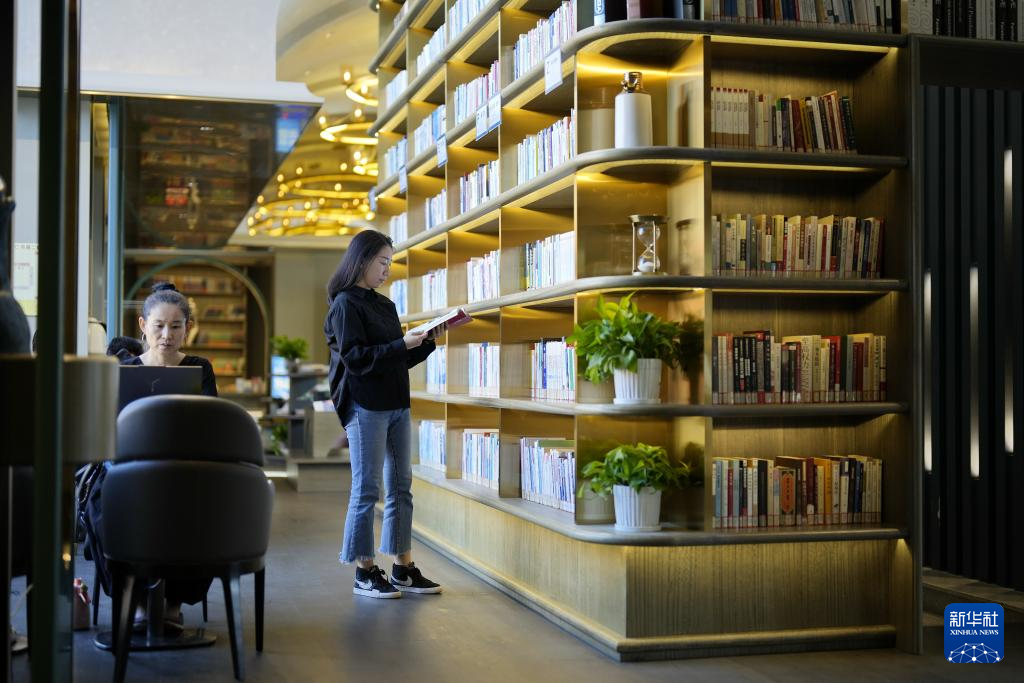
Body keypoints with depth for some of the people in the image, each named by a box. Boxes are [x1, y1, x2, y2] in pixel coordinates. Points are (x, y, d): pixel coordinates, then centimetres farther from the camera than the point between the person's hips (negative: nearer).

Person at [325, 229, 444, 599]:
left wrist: (428, 339, 5)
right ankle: (364, 573, 5)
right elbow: (355, 358, -15)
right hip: (365, 407, -8)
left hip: (397, 405, 8)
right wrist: (402, 344, -19)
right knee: (367, 490, -2)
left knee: (400, 487, 8)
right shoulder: (345, 304, -6)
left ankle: (403, 569, 14)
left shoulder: (385, 305, 16)